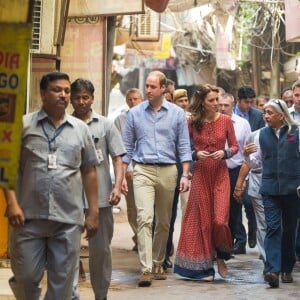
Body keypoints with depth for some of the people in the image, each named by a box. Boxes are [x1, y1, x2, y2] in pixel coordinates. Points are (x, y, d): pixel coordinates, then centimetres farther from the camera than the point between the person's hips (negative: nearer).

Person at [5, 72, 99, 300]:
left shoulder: (80, 129, 10)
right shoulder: (24, 125, 3)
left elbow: (89, 171, 12)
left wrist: (93, 212, 8)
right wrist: (12, 203, -10)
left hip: (68, 219, 2)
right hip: (29, 215, -2)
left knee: (62, 281, 3)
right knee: (26, 277, 3)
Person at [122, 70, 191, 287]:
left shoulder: (177, 113, 4)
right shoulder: (135, 113, 4)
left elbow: (184, 146, 5)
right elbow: (127, 147, 8)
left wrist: (185, 175, -4)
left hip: (168, 172, 1)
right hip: (143, 170, -1)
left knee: (164, 222, 10)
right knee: (145, 218, -16)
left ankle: (158, 264, 25)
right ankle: (146, 269, -19)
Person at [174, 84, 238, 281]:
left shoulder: (225, 121, 0)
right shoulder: (193, 122, -1)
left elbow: (235, 146, 8)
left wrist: (224, 152, -12)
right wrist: (196, 154, -13)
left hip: (220, 174, 0)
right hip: (200, 174, 0)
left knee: (220, 219, -9)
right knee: (202, 219, 4)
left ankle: (221, 257, 19)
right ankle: (204, 267, 14)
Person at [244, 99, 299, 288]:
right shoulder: (263, 134, 11)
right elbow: (257, 162, 17)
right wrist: (247, 156, -4)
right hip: (270, 188, 1)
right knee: (273, 228, -11)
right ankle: (273, 270, -20)